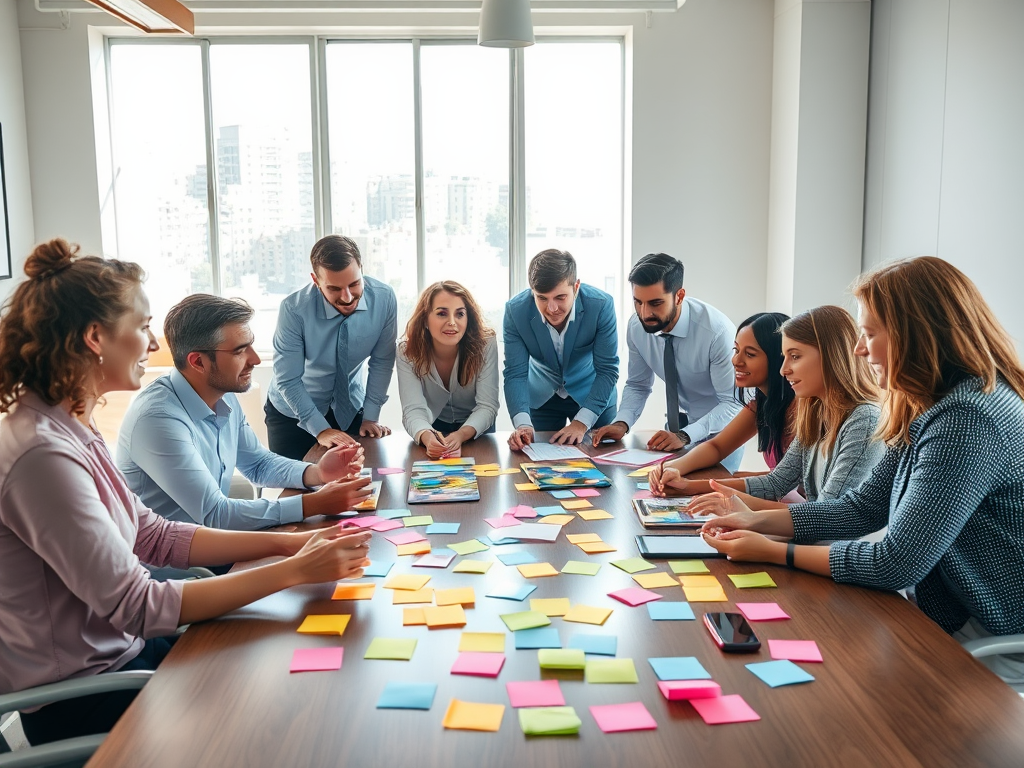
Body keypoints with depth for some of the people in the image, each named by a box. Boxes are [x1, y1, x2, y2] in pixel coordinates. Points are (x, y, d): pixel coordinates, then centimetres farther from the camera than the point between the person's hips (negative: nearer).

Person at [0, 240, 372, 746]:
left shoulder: (70, 427, 2)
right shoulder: (42, 453, -27)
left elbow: (153, 537, 6)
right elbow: (137, 606, -27)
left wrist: (288, 542, -3)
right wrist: (294, 571, -24)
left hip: (116, 650, 8)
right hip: (79, 702, -8)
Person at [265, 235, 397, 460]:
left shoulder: (384, 298, -19)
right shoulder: (294, 309, -28)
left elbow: (381, 361, -8)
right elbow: (288, 380, -22)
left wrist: (370, 417, -8)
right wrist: (320, 429, -24)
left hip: (350, 410, 3)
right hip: (293, 412, -2)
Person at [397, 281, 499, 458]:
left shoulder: (485, 343, -20)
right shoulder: (407, 351, -19)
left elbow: (487, 405, -22)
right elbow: (413, 409, -25)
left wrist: (461, 435, -42)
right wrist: (427, 437, -49)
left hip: (475, 428, -1)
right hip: (433, 428, 1)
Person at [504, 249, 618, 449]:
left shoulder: (601, 305, -28)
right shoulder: (515, 310, -24)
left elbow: (607, 370, -22)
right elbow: (515, 373, -21)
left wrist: (581, 423, -32)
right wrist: (522, 424, -38)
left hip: (593, 395, -1)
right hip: (541, 397, 1)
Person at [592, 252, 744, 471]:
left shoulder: (717, 331, -30)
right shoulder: (636, 327, -14)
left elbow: (733, 402, -26)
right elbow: (638, 385, -1)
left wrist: (684, 436, -38)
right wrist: (621, 423, -20)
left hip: (720, 429, -4)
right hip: (679, 424, 4)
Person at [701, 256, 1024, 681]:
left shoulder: (967, 421, -27)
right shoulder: (932, 410, 5)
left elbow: (896, 563, -26)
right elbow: (864, 506, 8)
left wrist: (773, 551, -16)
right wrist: (758, 520, -2)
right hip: (949, 618, 8)